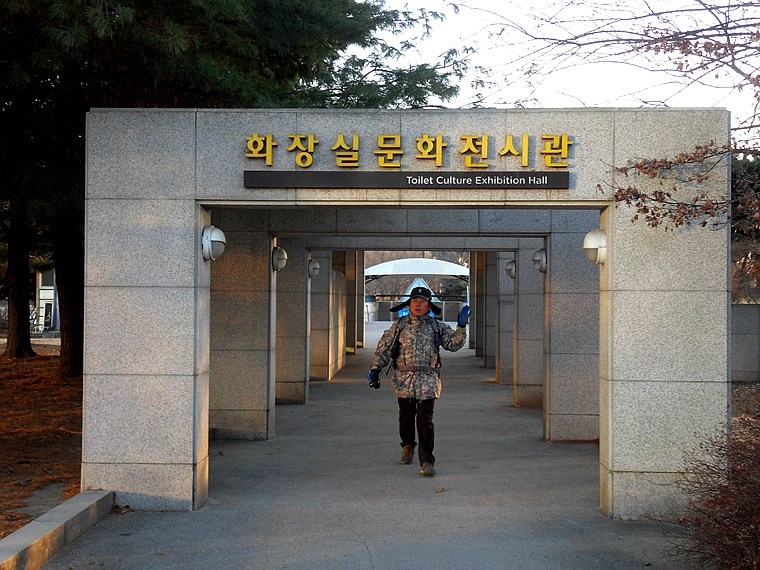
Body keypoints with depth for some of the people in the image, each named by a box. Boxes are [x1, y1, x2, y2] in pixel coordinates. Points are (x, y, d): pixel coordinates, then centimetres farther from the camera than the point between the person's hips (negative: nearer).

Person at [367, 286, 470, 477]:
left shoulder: (437, 327, 11)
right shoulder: (399, 325, 10)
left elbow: (454, 344, 5)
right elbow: (384, 347, 11)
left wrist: (461, 327, -9)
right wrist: (375, 369, 4)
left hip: (428, 380, -1)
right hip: (404, 379, 1)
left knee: (425, 420, -10)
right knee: (406, 417, 13)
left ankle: (427, 461, -9)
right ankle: (408, 447, 40)